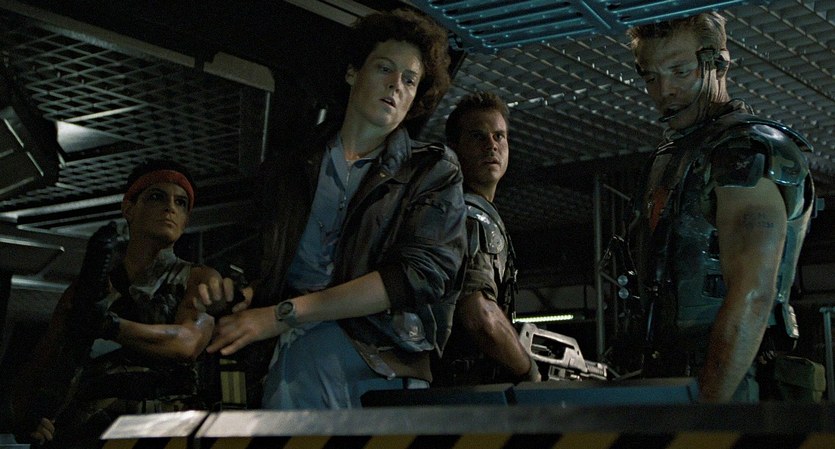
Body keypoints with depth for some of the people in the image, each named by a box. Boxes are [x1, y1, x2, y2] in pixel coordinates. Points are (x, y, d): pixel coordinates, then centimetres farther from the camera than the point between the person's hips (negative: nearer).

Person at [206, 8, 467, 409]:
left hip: (385, 359, -1)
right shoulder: (291, 164, 21)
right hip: (294, 356, 1)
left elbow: (419, 275, -4)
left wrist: (285, 314, -9)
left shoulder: (434, 170, 12)